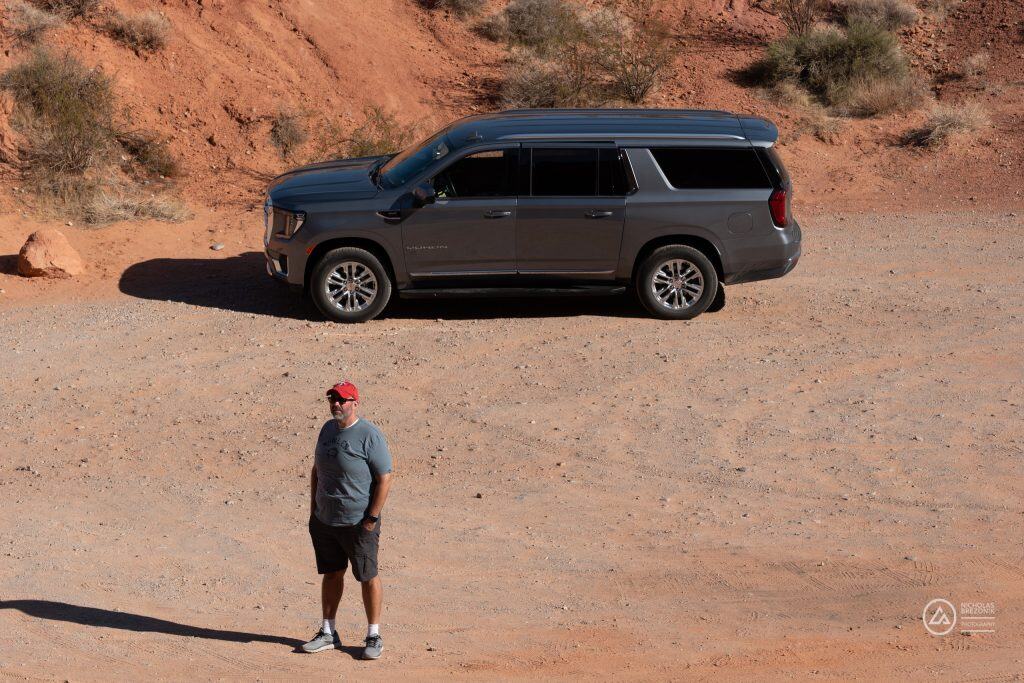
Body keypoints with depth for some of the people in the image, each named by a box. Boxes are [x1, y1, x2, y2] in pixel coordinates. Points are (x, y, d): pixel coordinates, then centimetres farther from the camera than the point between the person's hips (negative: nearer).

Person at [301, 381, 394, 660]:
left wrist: (372, 517, -16)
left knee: (368, 577, 2)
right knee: (331, 574, 14)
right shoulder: (328, 429, 9)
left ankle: (374, 636, 12)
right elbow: (317, 470, 19)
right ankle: (328, 633, 23)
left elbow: (385, 478, -15)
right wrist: (313, 509, 14)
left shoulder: (369, 435, -14)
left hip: (358, 522, -7)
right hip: (324, 520, 7)